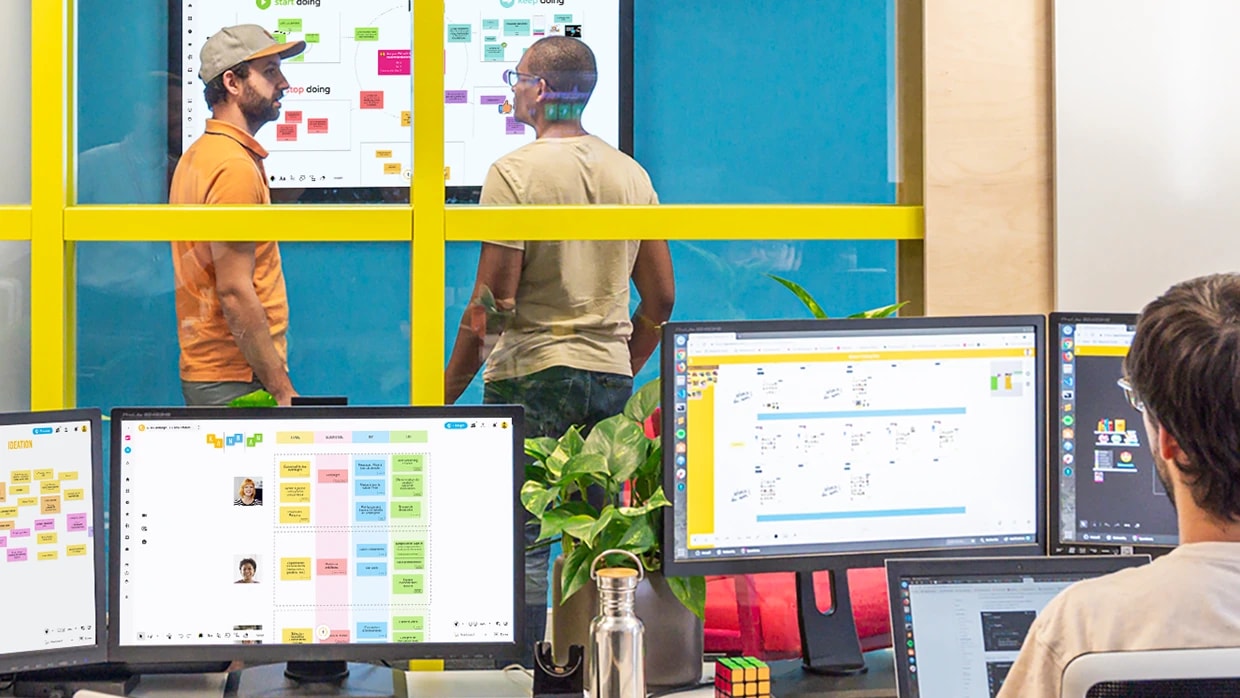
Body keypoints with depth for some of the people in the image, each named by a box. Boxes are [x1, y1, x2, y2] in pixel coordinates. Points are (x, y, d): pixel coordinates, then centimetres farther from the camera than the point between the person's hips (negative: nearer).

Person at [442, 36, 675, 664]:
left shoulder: (515, 172, -9)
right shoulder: (632, 174, 9)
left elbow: (490, 304, -13)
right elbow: (661, 298, 12)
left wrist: (444, 395, -6)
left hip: (531, 374, -5)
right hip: (609, 377, 6)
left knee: (523, 543, -1)